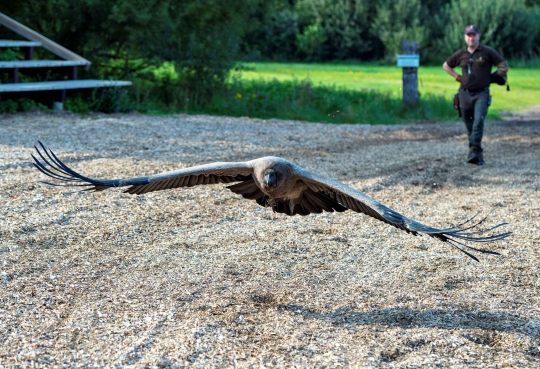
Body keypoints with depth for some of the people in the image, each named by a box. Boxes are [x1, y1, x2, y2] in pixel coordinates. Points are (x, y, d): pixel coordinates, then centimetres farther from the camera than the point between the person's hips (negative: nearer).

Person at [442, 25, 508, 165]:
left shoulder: (488, 52, -1)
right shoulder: (461, 54, 8)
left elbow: (503, 65, 4)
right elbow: (446, 65, 23)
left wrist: (494, 78, 2)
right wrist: (457, 76, 12)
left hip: (481, 93, -4)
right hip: (465, 93, 4)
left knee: (478, 121, -22)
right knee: (469, 125, 5)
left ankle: (473, 151, -26)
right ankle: (479, 154, 16)